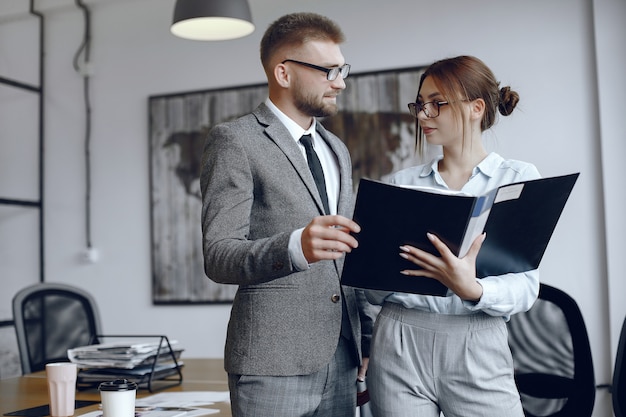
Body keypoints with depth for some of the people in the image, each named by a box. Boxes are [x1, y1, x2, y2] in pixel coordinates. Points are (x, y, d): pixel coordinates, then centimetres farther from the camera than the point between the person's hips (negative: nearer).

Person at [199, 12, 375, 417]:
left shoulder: (336, 150, 18)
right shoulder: (235, 140, -6)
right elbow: (219, 257, -15)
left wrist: (369, 337, 15)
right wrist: (295, 247, -32)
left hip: (342, 357, 7)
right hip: (274, 360, -6)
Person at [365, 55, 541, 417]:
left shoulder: (519, 178, 2)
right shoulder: (403, 182, 9)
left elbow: (526, 286, -6)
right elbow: (375, 291, 9)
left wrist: (472, 289, -25)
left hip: (477, 347, -2)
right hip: (399, 345, 2)